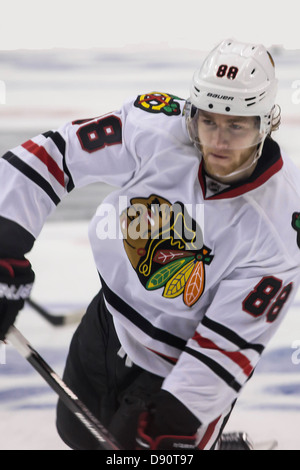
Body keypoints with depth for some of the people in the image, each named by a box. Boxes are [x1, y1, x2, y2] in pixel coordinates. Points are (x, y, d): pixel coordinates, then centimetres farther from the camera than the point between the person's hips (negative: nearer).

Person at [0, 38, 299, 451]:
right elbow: (55, 153, -16)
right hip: (109, 322, 5)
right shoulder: (153, 130, -25)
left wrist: (173, 415, -31)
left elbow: (230, 342, -26)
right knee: (78, 431, 24)